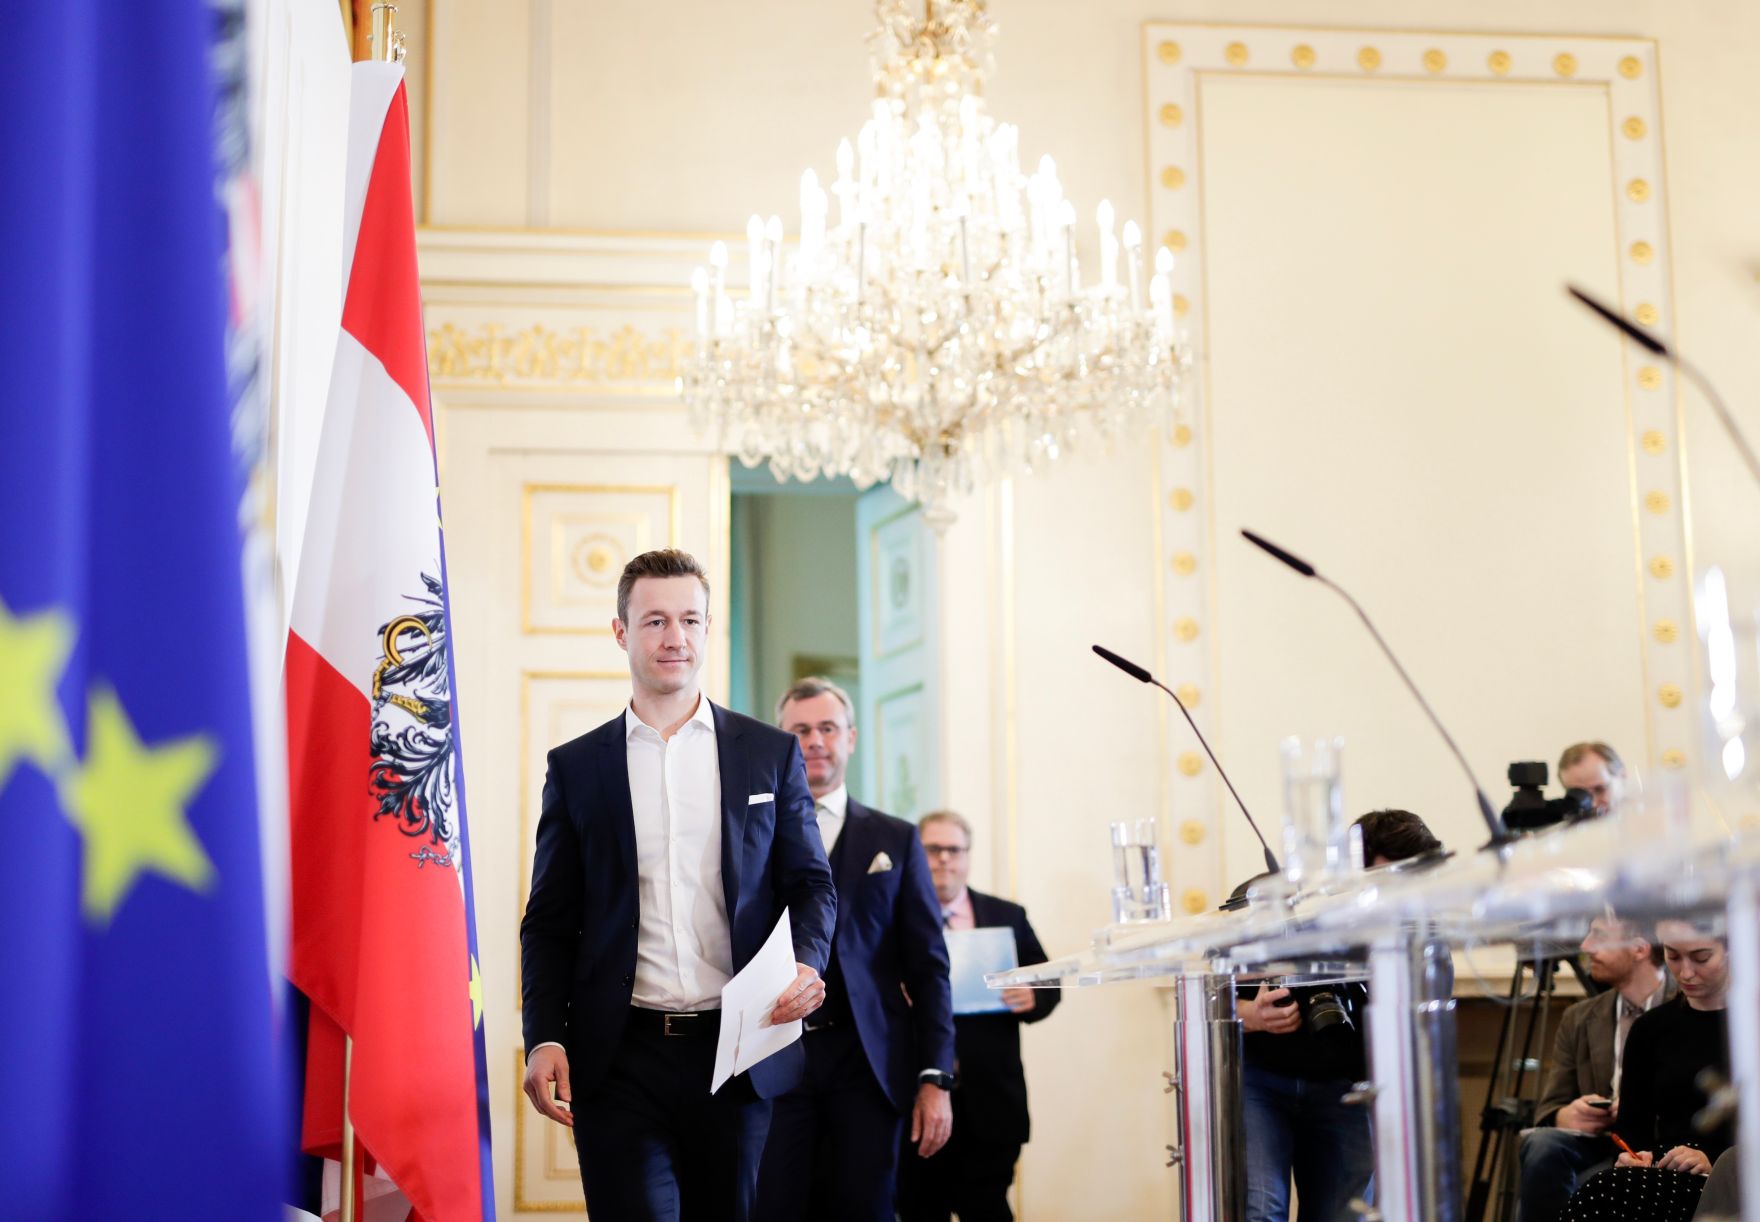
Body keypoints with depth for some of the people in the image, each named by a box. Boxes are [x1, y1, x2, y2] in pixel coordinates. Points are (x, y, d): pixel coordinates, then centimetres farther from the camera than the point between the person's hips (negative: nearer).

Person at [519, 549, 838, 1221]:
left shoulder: (771, 754, 10)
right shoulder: (576, 766, 9)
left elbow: (812, 883, 10)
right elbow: (548, 921, 8)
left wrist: (806, 965, -11)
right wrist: (544, 1039, -5)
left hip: (739, 1052, 1)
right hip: (621, 1058, 0)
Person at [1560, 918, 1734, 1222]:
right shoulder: (1651, 1029, 18)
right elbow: (1632, 1125, 15)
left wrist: (1713, 1161, -16)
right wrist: (1632, 1156, -8)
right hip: (1665, 1177, 4)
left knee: (1607, 1194, -32)